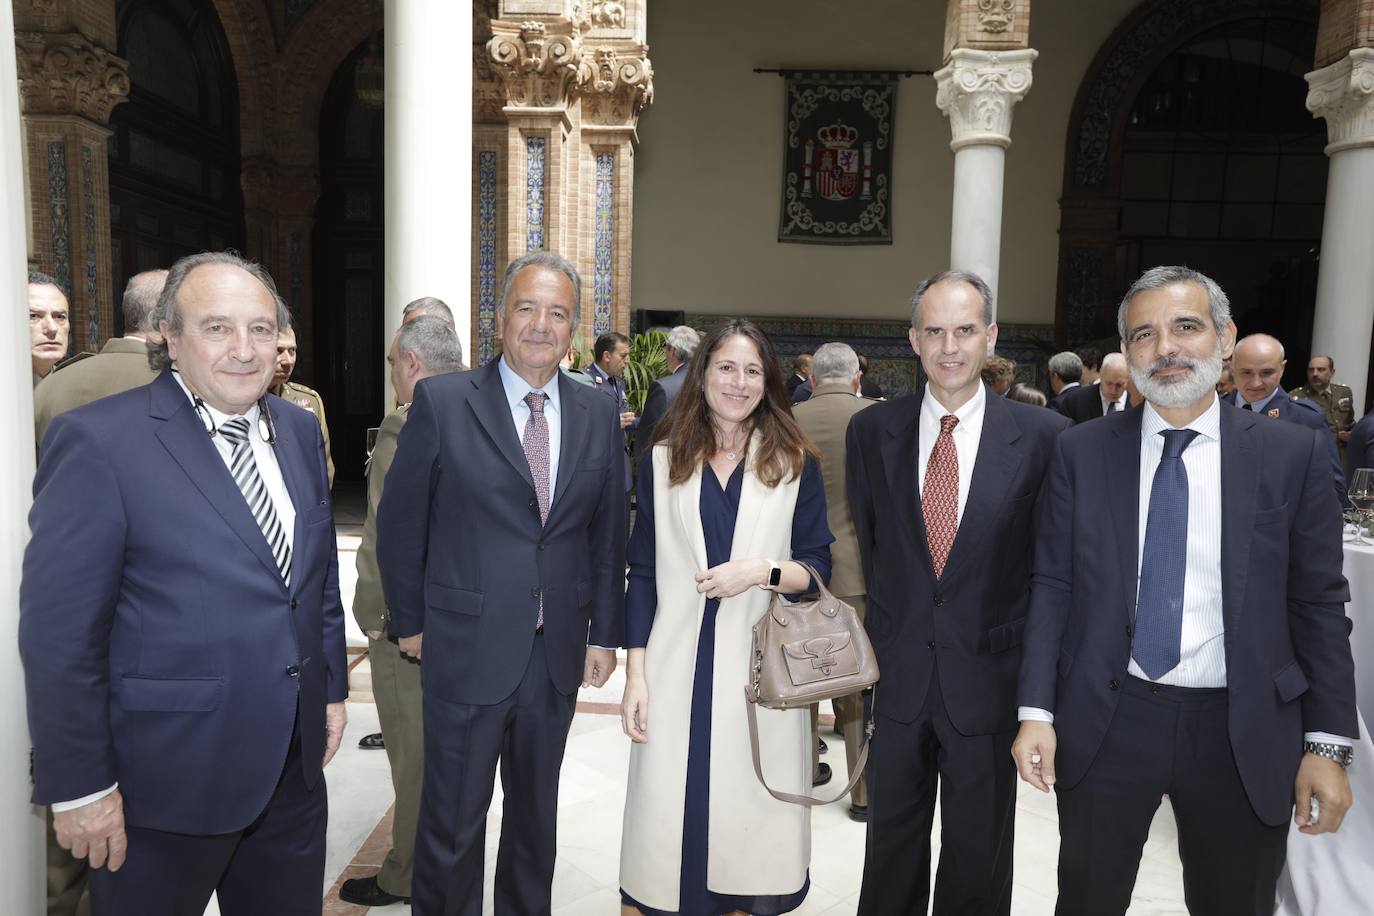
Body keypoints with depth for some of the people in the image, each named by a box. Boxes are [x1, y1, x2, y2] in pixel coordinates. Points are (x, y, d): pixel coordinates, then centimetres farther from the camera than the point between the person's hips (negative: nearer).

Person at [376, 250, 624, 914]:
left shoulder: (599, 417, 2)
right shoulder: (441, 402, -8)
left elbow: (608, 535, 7)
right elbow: (399, 523, -1)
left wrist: (605, 633, 6)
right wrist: (410, 622, 1)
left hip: (558, 654, 3)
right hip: (467, 651, -3)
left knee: (536, 812, 21)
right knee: (452, 822, 11)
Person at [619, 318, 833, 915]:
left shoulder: (795, 463, 4)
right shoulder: (663, 460, 5)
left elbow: (817, 568, 5)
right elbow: (643, 574, 5)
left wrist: (761, 571, -14)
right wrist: (636, 675, 1)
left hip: (762, 668, 0)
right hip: (679, 666, 1)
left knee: (751, 815, 5)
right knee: (672, 818, 2)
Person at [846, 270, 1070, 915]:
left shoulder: (1044, 435, -7)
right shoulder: (871, 431, -1)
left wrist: (1029, 657, -2)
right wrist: (888, 629, 5)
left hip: (989, 681, -1)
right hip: (898, 680, 2)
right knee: (891, 859, 19)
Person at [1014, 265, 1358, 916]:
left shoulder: (1293, 454, -3)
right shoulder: (1081, 452, -2)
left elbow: (1318, 604, 0)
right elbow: (1052, 587, -1)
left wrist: (1326, 743, -3)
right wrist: (1037, 711, -6)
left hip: (1243, 733, 0)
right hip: (1104, 722, 0)